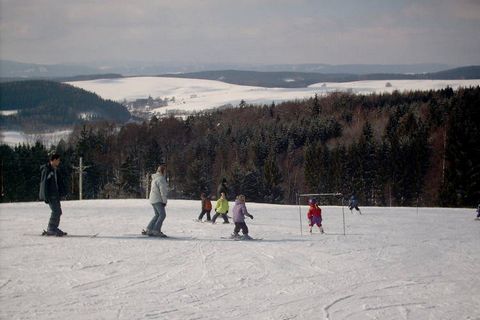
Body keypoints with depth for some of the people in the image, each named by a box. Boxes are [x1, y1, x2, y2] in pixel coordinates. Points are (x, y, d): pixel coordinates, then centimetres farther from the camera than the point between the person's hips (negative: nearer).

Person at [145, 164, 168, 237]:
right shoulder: (160, 178, -14)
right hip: (158, 200, -10)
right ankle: (156, 230, -14)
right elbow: (162, 190, -18)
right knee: (162, 214, -9)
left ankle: (148, 230, 14)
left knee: (157, 215, 15)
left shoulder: (155, 178, 18)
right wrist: (164, 201, -12)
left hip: (153, 200, 10)